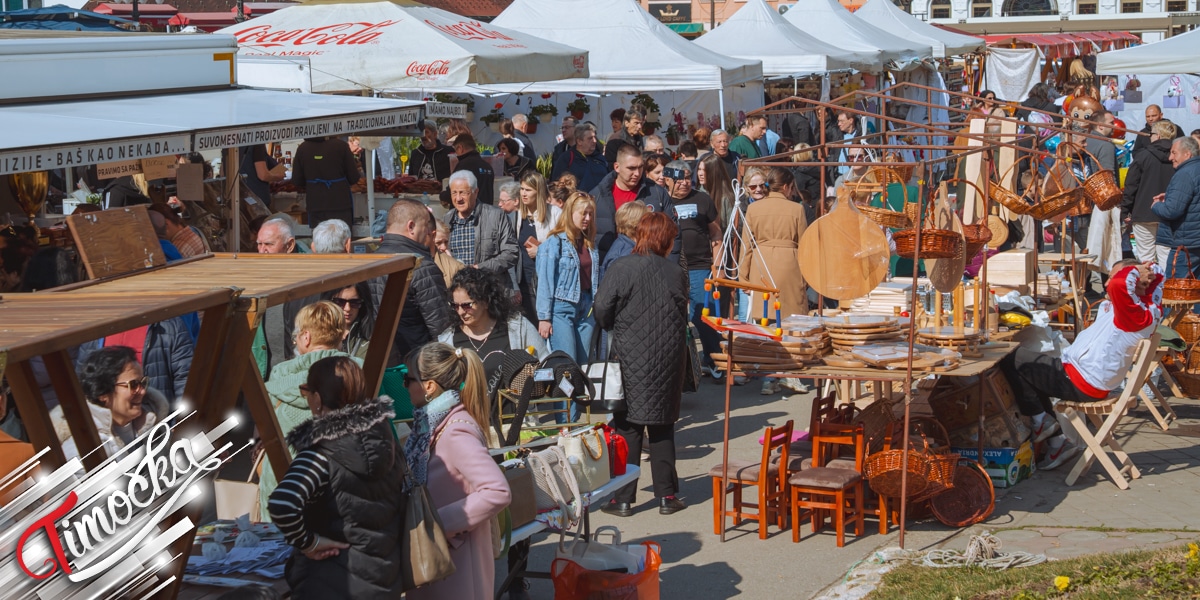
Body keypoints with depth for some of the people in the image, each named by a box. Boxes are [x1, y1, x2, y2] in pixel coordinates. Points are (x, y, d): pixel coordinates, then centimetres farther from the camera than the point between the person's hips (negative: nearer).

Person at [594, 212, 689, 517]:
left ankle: (623, 499, 6)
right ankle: (666, 496, 15)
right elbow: (683, 315, 5)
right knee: (663, 429, 12)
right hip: (669, 359, 2)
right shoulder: (676, 272, -2)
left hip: (631, 357, -2)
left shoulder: (620, 269, -9)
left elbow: (602, 310, -11)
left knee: (628, 427, 5)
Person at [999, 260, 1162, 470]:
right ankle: (1057, 443, 23)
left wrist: (1137, 271, -22)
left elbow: (1119, 284, -39)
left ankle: (1041, 422, 4)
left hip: (1083, 383, -11)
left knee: (1012, 361, -10)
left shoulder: (1135, 315, -22)